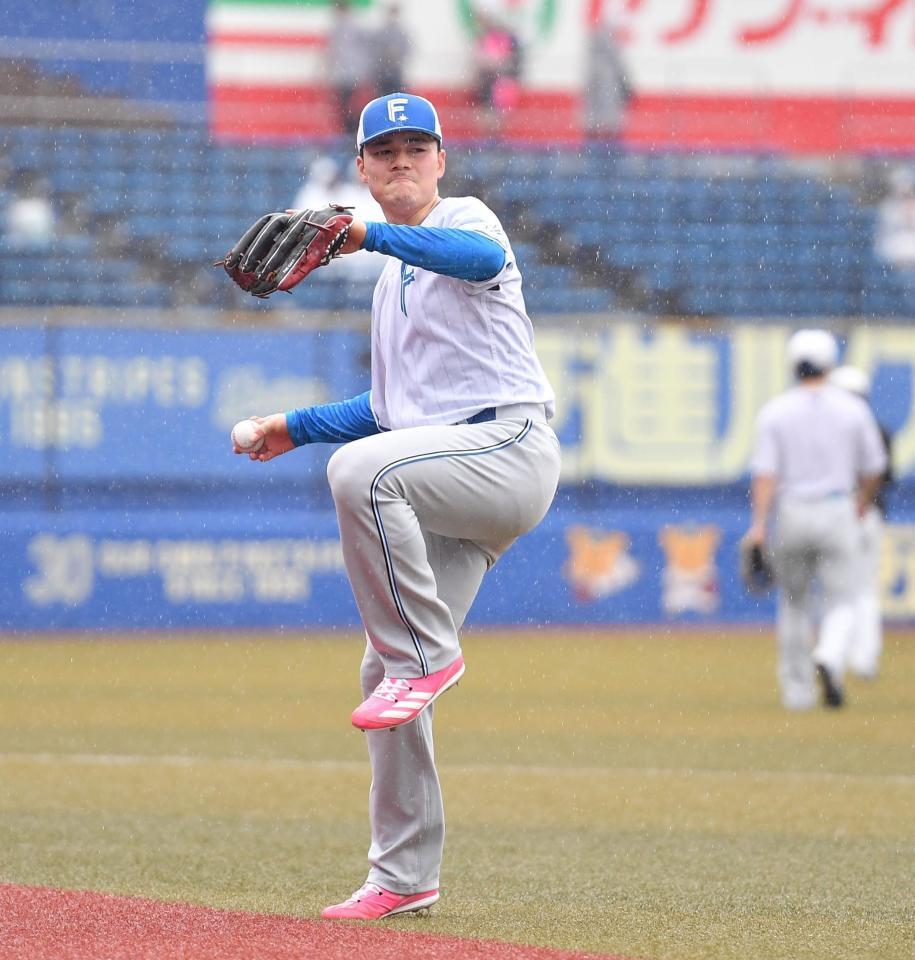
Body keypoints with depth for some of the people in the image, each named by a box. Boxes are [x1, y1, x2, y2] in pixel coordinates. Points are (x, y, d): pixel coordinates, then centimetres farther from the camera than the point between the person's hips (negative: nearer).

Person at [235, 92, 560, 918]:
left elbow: (483, 258, -25)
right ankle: (405, 876, 9)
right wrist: (295, 428, 26)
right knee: (386, 668, 3)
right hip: (448, 484, 9)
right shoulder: (394, 278, 28)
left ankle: (426, 653, -22)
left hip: (510, 442, -9)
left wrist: (369, 234, -38)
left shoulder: (463, 220, 3)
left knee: (361, 468, -35)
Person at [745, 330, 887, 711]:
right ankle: (830, 659, -29)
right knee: (841, 604, 2)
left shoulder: (775, 412, -3)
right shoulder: (853, 409, -1)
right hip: (836, 514, -1)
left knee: (793, 604, 16)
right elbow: (873, 467, 6)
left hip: (790, 514, 1)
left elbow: (765, 472, -12)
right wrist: (862, 502, 25)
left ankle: (797, 690, 19)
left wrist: (758, 523, -18)